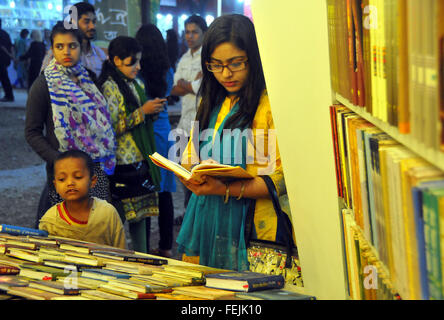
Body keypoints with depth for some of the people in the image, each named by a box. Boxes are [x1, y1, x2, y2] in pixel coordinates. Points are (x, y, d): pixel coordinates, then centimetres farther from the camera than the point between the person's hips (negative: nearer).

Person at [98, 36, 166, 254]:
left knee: (141, 212, 9)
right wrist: (142, 111, -17)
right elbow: (111, 128, -18)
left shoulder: (136, 85, 14)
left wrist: (152, 110, 3)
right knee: (120, 215, -5)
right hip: (122, 162, -8)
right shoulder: (109, 88, -10)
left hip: (141, 160, 8)